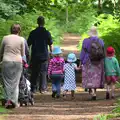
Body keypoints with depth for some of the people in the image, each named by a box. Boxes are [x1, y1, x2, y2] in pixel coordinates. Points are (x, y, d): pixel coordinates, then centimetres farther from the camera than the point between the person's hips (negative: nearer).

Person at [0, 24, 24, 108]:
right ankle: (14, 101, 2)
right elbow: (23, 54, 9)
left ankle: (8, 100, -2)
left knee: (7, 81, 6)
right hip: (18, 61, 0)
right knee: (15, 82, 6)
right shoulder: (21, 39, 2)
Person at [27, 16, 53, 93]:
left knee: (34, 72, 9)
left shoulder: (33, 33, -1)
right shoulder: (47, 33, -4)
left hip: (35, 56, 1)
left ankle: (33, 88, 9)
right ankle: (42, 87, 2)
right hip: (44, 55, -1)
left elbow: (28, 44, 1)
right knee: (43, 72, 5)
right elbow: (50, 45, -2)